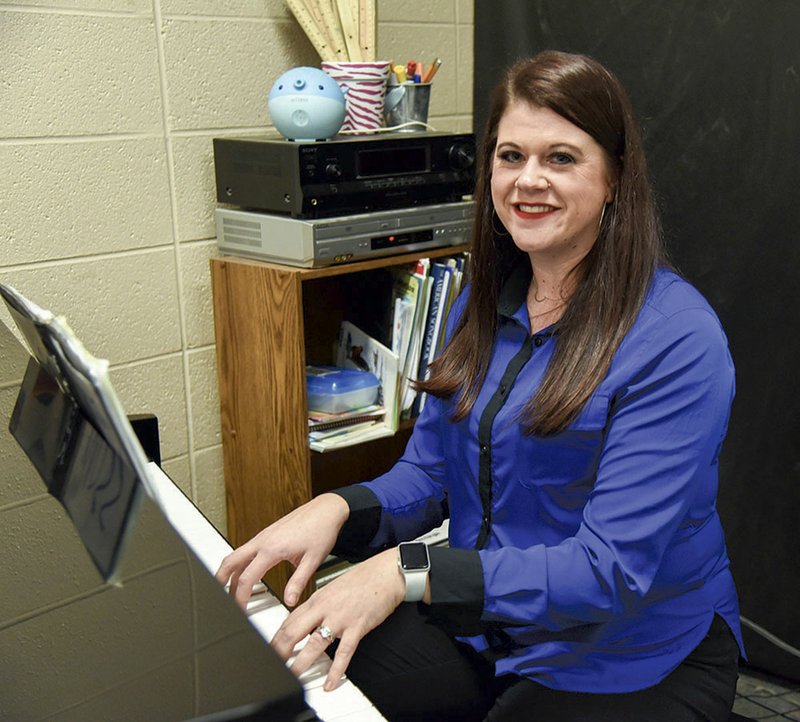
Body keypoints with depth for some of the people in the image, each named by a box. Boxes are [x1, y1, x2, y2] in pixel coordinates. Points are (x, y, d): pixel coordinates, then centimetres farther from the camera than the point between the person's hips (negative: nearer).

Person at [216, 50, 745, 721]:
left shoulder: (677, 338, -20)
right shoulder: (485, 301, 3)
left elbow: (615, 566, -25)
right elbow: (429, 471, 5)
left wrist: (407, 573, -34)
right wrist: (336, 508, -17)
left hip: (634, 656, -5)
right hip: (482, 621, 5)